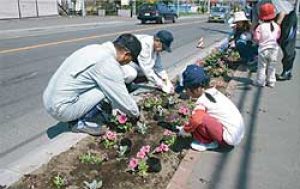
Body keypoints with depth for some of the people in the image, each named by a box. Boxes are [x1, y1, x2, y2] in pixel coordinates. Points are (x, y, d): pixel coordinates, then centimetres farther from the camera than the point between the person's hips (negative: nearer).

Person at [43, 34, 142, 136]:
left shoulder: (94, 48, 7)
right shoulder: (108, 63, -20)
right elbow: (122, 98, -12)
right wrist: (136, 114, 7)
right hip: (61, 108, -9)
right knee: (109, 90, -13)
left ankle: (76, 118, 14)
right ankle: (84, 123, -1)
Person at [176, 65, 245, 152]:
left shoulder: (202, 101, -19)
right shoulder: (213, 91, 7)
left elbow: (195, 120, -30)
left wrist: (184, 131, -10)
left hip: (230, 137, -9)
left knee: (201, 119, -22)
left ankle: (207, 142, 0)